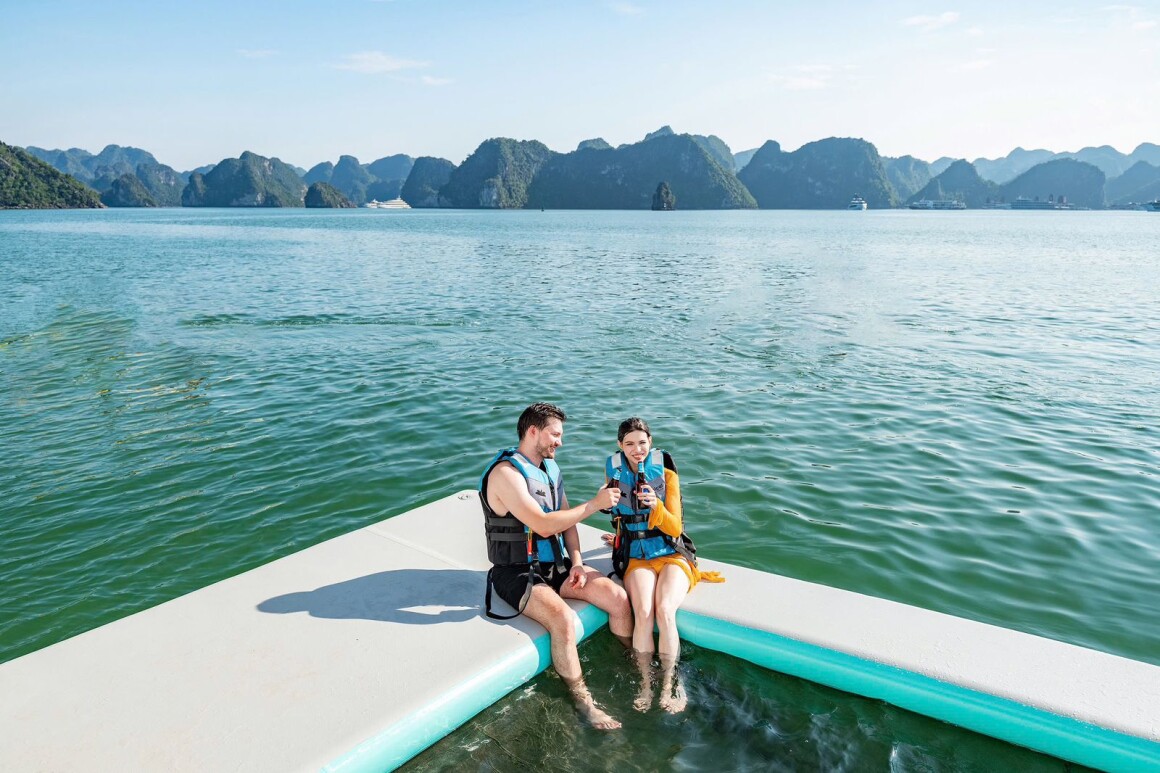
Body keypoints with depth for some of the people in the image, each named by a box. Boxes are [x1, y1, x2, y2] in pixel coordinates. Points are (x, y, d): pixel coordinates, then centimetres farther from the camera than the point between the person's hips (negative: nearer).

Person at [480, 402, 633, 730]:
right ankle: (584, 704, -14)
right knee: (564, 619, -31)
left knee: (619, 597, -7)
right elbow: (543, 525, -27)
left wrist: (576, 561, -1)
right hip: (518, 573, -8)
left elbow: (567, 519, 13)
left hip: (556, 565, 8)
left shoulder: (550, 466, 9)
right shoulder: (506, 473, -20)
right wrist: (594, 504, -24)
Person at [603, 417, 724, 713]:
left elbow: (675, 528, -6)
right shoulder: (614, 471, 5)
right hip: (635, 558, 1)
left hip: (671, 554, -1)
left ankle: (669, 683, -13)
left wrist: (656, 506, -22)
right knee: (643, 613, -29)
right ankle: (645, 683, -13)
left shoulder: (665, 472, -2)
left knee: (664, 611, -30)